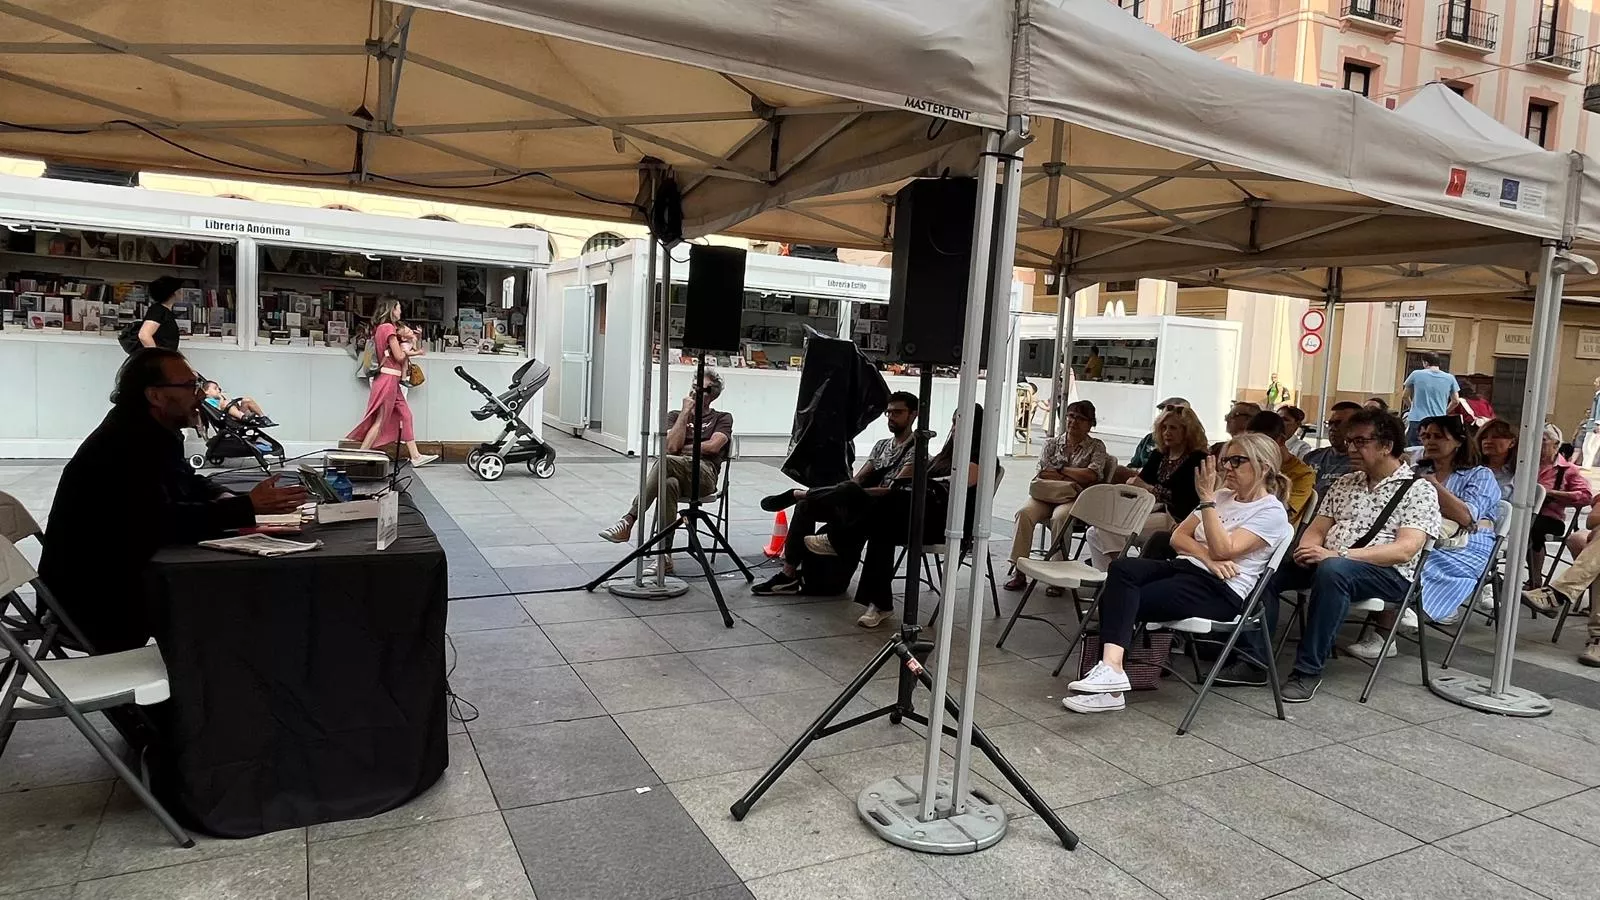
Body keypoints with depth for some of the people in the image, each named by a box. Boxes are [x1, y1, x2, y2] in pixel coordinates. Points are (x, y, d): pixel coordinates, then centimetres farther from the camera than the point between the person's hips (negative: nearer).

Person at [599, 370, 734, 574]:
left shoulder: (723, 418, 21)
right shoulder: (675, 415, 27)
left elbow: (713, 446, 1)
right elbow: (671, 445, 6)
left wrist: (683, 448, 7)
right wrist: (686, 411, 8)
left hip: (704, 474, -2)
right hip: (676, 473, 2)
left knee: (665, 462, -35)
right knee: (669, 484, -39)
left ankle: (628, 521, -38)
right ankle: (665, 557, -40)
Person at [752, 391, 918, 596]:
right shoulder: (882, 445, 19)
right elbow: (858, 478, 11)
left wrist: (853, 493, -22)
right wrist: (837, 492, -11)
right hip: (860, 504, 9)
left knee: (849, 490, -36)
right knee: (805, 506, -5)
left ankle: (796, 494, -10)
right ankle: (789, 575, -8)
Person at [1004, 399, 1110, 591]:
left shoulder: (1096, 447, 10)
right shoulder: (1051, 444, 16)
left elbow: (1091, 475, -7)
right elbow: (1041, 475, 5)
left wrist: (1060, 470, -1)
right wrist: (1070, 479, -5)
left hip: (1074, 499, -3)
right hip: (1046, 496, 3)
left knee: (1060, 517, -37)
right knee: (1024, 513, -29)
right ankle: (1018, 570, -28)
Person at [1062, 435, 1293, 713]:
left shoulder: (1272, 512, -2)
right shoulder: (1222, 495, 20)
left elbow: (1223, 550, -16)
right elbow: (1178, 537, 12)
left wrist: (1206, 499, -16)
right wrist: (1208, 558, -7)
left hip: (1220, 590, -7)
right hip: (1185, 567, 7)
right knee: (1122, 568, -26)